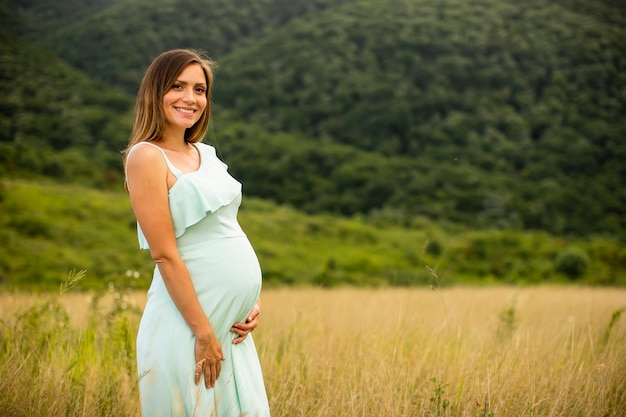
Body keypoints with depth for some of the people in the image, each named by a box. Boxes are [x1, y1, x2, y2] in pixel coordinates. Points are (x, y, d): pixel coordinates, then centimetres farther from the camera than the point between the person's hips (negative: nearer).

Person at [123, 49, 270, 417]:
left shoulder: (206, 154, 12)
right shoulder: (147, 156, -12)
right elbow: (164, 253, -16)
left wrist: (252, 302, 5)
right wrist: (203, 332, -17)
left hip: (231, 324, 8)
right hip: (186, 319, -8)